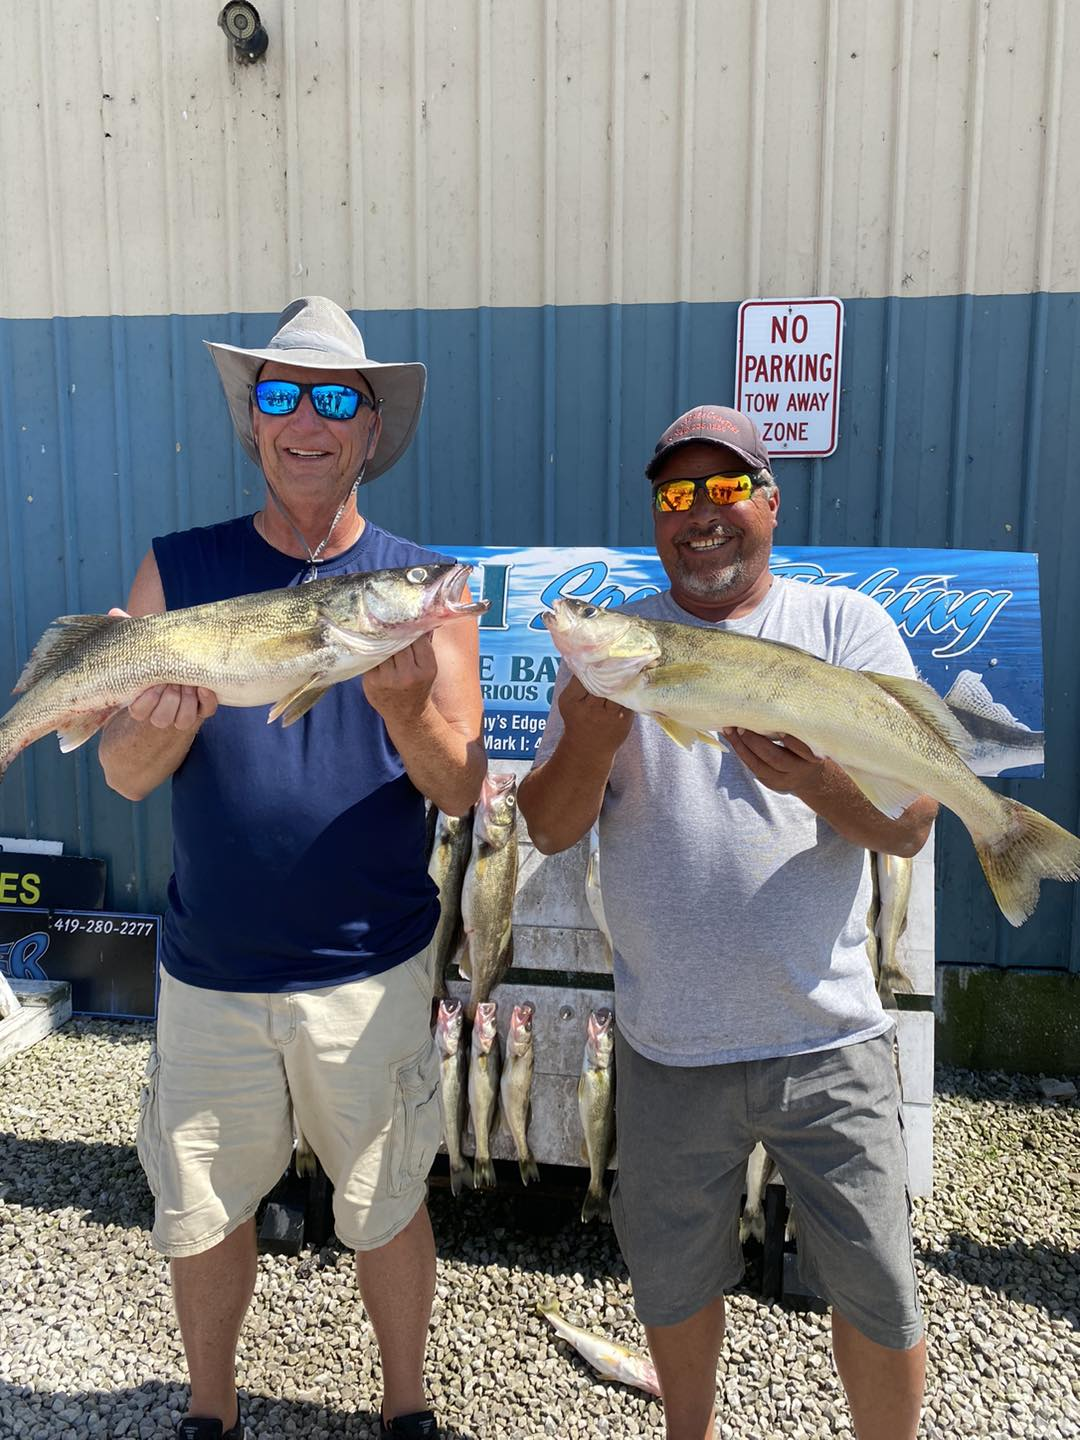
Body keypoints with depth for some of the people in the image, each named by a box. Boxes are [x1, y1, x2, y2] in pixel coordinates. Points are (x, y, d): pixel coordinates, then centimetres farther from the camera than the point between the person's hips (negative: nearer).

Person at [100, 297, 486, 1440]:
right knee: (202, 1212, 17)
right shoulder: (177, 570, -1)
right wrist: (162, 724, -26)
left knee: (386, 1210, 15)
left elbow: (460, 789, -7)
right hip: (209, 968, 2)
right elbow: (123, 774, -4)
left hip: (370, 970, -1)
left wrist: (404, 705, -27)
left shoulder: (423, 586, -4)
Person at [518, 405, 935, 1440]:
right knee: (674, 1281, 20)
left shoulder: (846, 625, -2)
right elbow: (548, 830, -3)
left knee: (880, 1297, 12)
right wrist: (588, 747, -24)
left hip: (827, 1041, -1)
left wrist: (813, 779, -30)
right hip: (667, 1045, 2)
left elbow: (911, 824, -8)